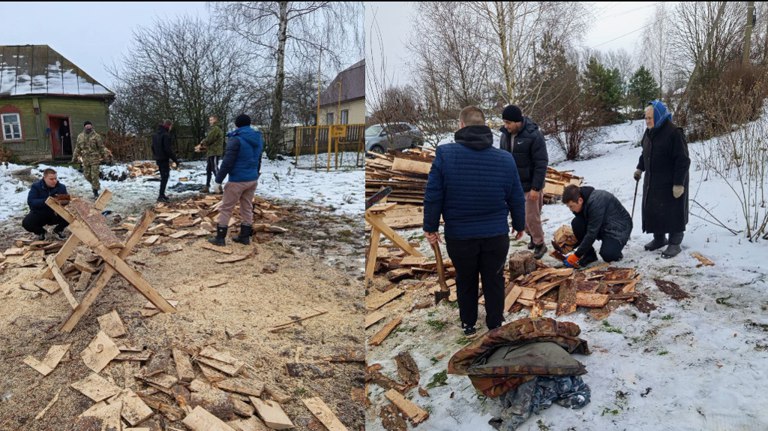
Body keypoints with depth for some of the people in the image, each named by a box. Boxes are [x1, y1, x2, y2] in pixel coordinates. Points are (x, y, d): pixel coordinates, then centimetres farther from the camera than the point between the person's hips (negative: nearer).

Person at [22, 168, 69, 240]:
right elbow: (30, 202, -23)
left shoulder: (61, 187, -6)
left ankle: (58, 230, 7)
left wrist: (64, 201, -35)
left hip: (55, 214, 1)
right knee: (26, 223, -30)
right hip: (39, 214, -1)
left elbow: (66, 200, -9)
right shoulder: (36, 186, -12)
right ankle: (40, 232, 8)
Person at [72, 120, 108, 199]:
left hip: (95, 159, -4)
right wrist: (75, 158, 14)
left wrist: (105, 155, -4)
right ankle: (95, 185, 36)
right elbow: (77, 148, 13)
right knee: (87, 175, 9)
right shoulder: (80, 136, 7)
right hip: (85, 159, 4)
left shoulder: (96, 136, -4)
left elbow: (102, 147, -2)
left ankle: (95, 192, 3)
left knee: (94, 176, -6)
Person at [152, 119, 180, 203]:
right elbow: (168, 149, -21)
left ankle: (162, 194, 21)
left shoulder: (155, 134, 13)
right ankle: (161, 196, -10)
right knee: (165, 177, -6)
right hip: (164, 159, -9)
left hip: (158, 159, 9)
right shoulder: (166, 135, -16)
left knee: (163, 177, 17)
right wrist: (175, 159, -17)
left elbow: (153, 147, 19)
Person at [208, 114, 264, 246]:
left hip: (237, 180, -7)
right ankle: (245, 236, 19)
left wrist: (218, 180, -12)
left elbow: (227, 162, -18)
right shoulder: (259, 139, 8)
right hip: (252, 179, 7)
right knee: (247, 208, 14)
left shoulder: (236, 140, -15)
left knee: (226, 208, 3)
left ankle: (220, 238, 7)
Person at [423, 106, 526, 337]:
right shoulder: (505, 158, -6)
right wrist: (519, 225, 17)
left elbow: (433, 196, -12)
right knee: (494, 280, 19)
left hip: (459, 236, -1)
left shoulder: (444, 154, -14)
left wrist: (430, 227, -1)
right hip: (496, 234, 1)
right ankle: (495, 324, 32)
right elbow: (517, 198, 1)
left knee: (465, 281, 20)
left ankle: (468, 324, 35)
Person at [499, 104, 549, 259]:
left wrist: (536, 187, -20)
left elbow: (541, 164, -19)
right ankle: (533, 236, 38)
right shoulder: (505, 134, -2)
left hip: (530, 185, -6)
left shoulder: (534, 135, -20)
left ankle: (540, 244, 19)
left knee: (531, 216, -1)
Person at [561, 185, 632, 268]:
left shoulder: (596, 202, -34)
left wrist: (577, 255, -28)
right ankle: (589, 255, -7)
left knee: (607, 255, -30)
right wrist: (575, 248, -7)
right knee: (576, 223, -18)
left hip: (619, 227, -8)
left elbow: (592, 233, -32)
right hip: (601, 227, 8)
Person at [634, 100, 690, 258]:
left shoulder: (674, 133, -20)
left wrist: (679, 183, -22)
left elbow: (683, 160, -21)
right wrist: (640, 168, 10)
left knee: (672, 212, 1)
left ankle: (675, 243, 13)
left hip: (671, 183, -8)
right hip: (652, 181, 8)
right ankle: (659, 238, 30)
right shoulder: (649, 132, 5)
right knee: (652, 209, 13)